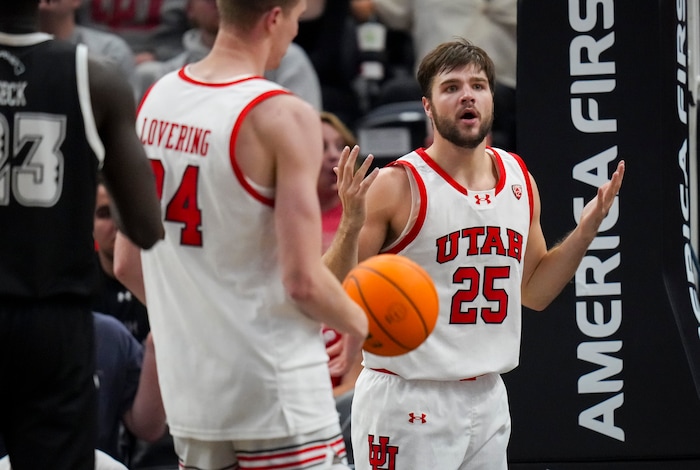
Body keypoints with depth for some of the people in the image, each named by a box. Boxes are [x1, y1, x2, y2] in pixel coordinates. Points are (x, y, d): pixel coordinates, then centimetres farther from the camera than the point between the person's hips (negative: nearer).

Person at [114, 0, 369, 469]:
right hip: (274, 394, -7)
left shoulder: (157, 99, 6)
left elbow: (126, 264, 11)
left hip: (189, 390, 7)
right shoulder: (282, 117, -15)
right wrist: (355, 321, 2)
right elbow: (303, 281, -18)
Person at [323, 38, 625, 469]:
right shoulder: (396, 187, -11)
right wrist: (351, 227, -27)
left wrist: (588, 228, 10)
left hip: (488, 399, 6)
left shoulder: (519, 181, 8)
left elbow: (534, 291, 19)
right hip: (409, 401, -6)